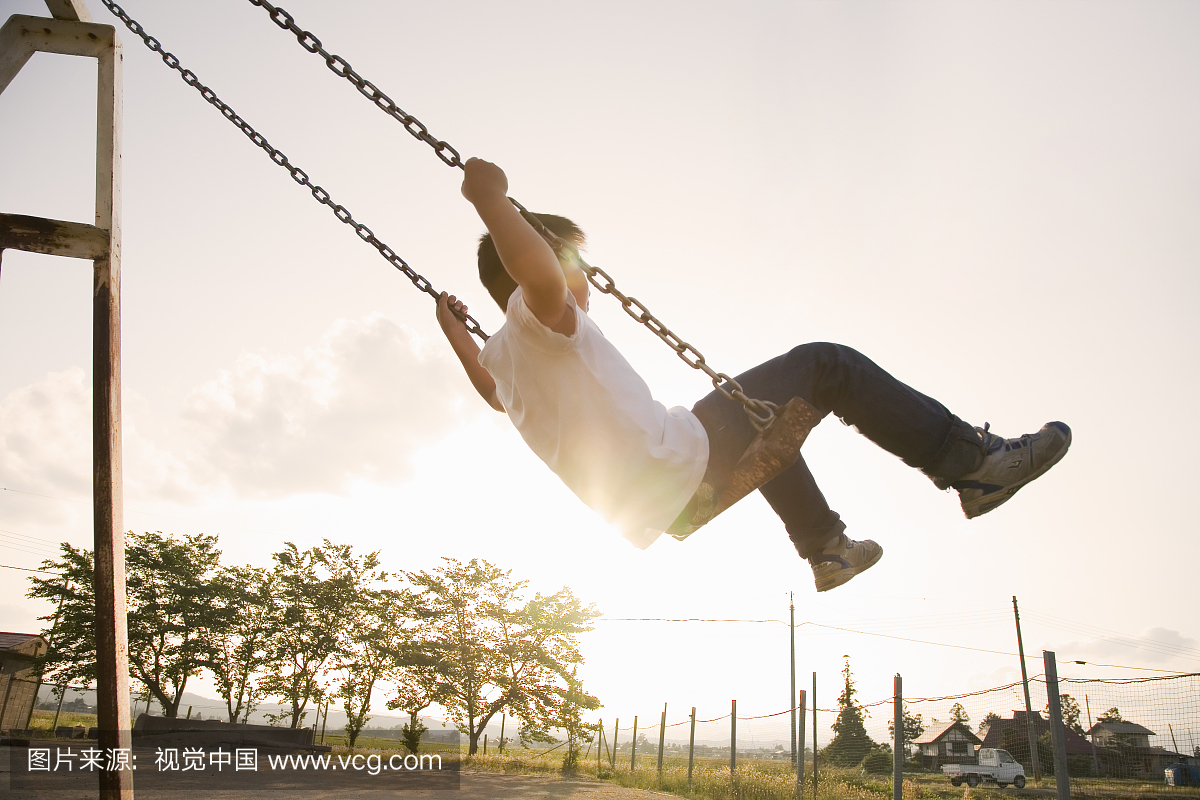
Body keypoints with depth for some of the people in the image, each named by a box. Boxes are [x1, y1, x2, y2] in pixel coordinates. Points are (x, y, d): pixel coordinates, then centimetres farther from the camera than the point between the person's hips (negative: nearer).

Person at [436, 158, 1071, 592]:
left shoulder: (500, 357, 13)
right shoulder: (537, 316, -15)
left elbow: (488, 385, 38)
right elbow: (540, 276, -41)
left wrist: (452, 328, 46)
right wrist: (490, 201, -31)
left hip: (647, 501, 11)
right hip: (682, 462, -11)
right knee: (825, 364, -3)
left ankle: (824, 547, 43)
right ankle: (972, 461, 0)